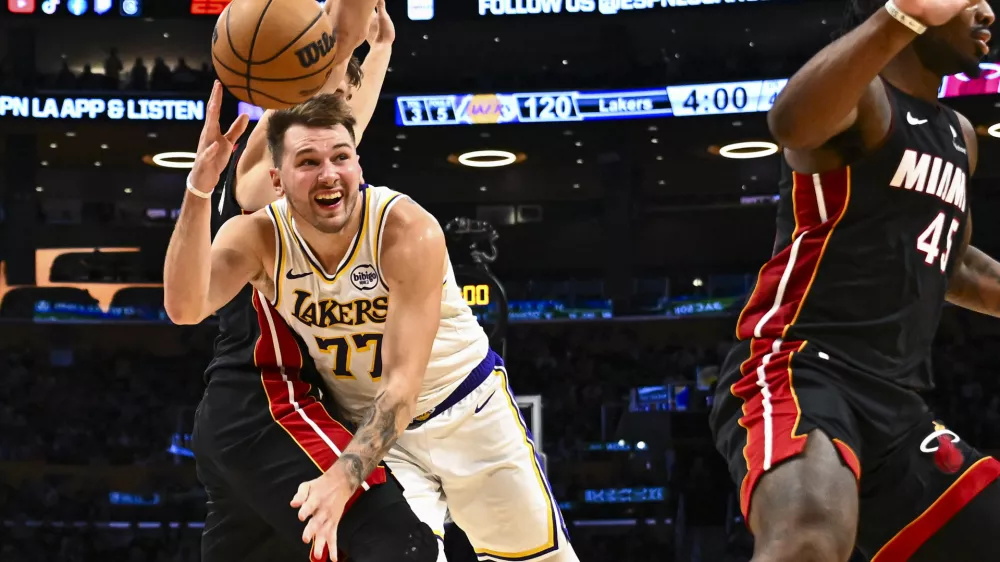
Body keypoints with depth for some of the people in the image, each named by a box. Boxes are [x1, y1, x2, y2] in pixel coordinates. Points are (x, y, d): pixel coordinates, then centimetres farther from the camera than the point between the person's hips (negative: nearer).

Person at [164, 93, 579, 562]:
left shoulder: (410, 232, -29)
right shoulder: (260, 237, -19)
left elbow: (403, 384, -32)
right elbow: (187, 309, -38)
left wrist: (343, 478, -45)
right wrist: (199, 191, -48)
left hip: (469, 409, -1)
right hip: (373, 426, 1)